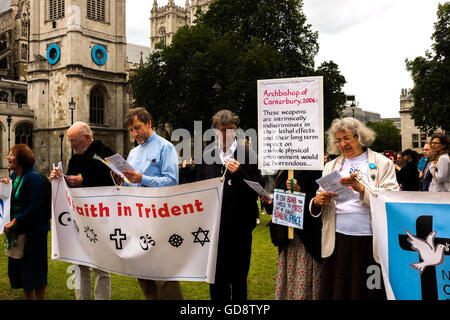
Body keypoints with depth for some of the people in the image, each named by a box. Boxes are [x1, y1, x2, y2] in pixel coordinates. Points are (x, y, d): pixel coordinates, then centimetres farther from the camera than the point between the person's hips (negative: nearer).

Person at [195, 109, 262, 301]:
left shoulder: (247, 155, -5)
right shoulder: (206, 155, 7)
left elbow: (257, 190, -7)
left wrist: (238, 174, -22)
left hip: (239, 226, -3)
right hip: (214, 225, 3)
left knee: (238, 277, 10)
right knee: (216, 276, 12)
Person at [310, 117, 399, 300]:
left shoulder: (383, 163, 6)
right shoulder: (331, 166, 17)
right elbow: (317, 206, 15)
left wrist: (361, 188, -21)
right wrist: (318, 201, -9)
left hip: (370, 242, -3)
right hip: (337, 241, 3)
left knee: (367, 291, 0)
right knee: (337, 290, 3)